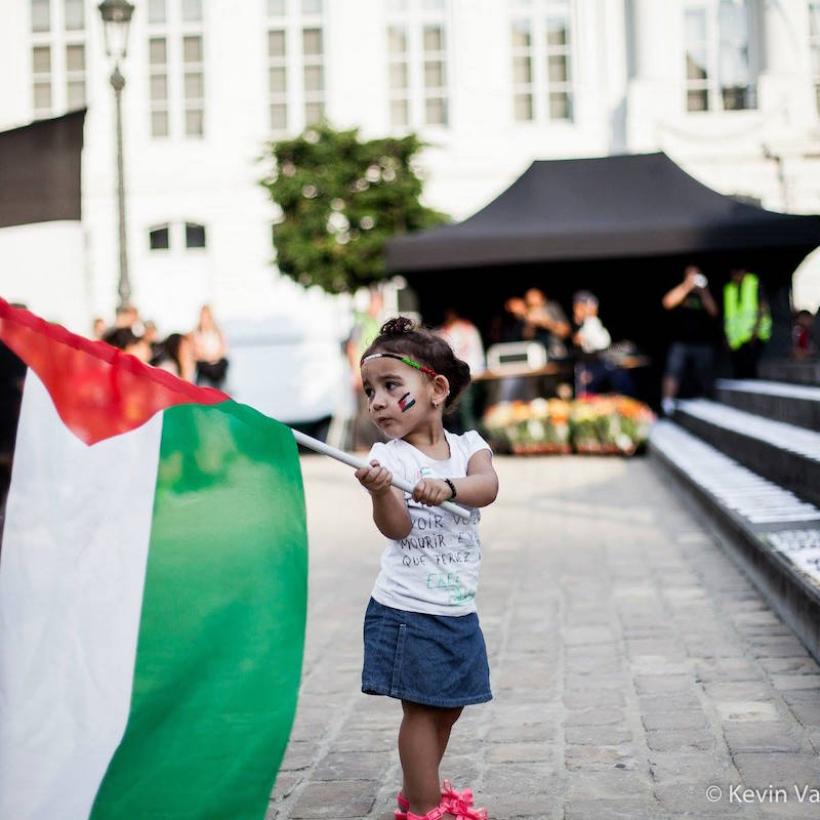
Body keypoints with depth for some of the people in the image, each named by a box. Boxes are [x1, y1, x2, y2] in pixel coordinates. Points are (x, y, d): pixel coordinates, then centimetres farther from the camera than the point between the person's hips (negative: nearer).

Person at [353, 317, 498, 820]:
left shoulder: (468, 446, 1)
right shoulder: (389, 456, -9)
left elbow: (487, 486, -20)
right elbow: (396, 529, -19)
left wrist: (448, 487, -39)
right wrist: (380, 492, -38)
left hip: (459, 612, 5)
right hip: (408, 611, -5)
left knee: (448, 706, 17)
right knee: (422, 709, -1)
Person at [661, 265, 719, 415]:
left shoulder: (705, 294, 16)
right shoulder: (679, 291, 11)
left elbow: (713, 311, 0)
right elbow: (668, 303, -10)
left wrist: (703, 291, -12)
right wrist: (687, 286, -13)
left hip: (703, 344, 2)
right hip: (680, 342, -2)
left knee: (705, 378, 2)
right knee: (672, 371, -20)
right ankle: (667, 404, -25)